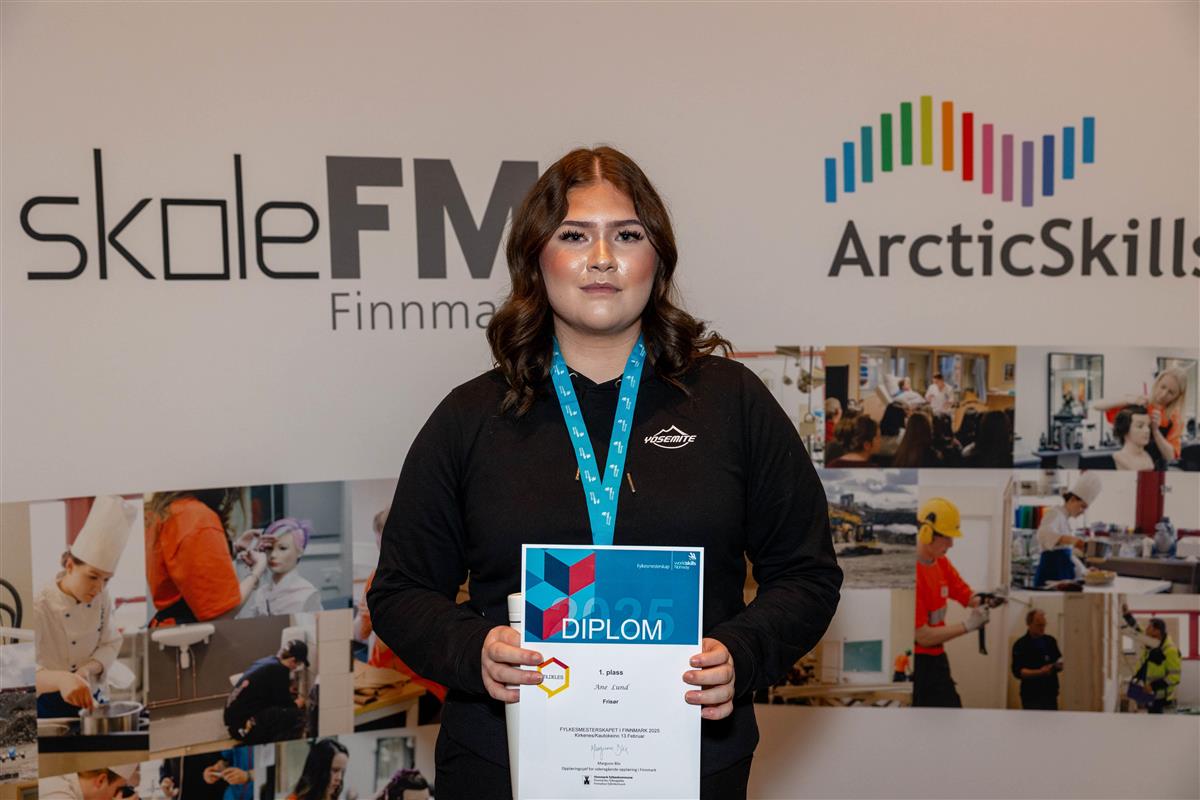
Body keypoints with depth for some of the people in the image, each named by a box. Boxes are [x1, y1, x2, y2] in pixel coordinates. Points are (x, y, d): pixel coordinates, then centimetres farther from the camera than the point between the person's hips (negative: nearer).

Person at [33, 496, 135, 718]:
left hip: (89, 700, 5)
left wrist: (88, 670, -19)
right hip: (50, 707, -5)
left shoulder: (101, 598, -6)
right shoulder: (40, 608, -25)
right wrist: (60, 679, -51)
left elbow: (111, 644, 1)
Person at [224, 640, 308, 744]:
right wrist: (298, 703, 12)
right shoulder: (279, 670, -13)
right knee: (296, 715, -14)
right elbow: (285, 704, -7)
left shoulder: (265, 662, 14)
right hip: (246, 727, -10)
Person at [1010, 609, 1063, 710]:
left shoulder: (1050, 641, 10)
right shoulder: (1020, 645, -6)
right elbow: (1018, 672, -13)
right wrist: (1039, 672, -25)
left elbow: (1059, 660, 17)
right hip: (1032, 696, -5)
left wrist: (1059, 665, -7)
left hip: (1051, 693, 5)